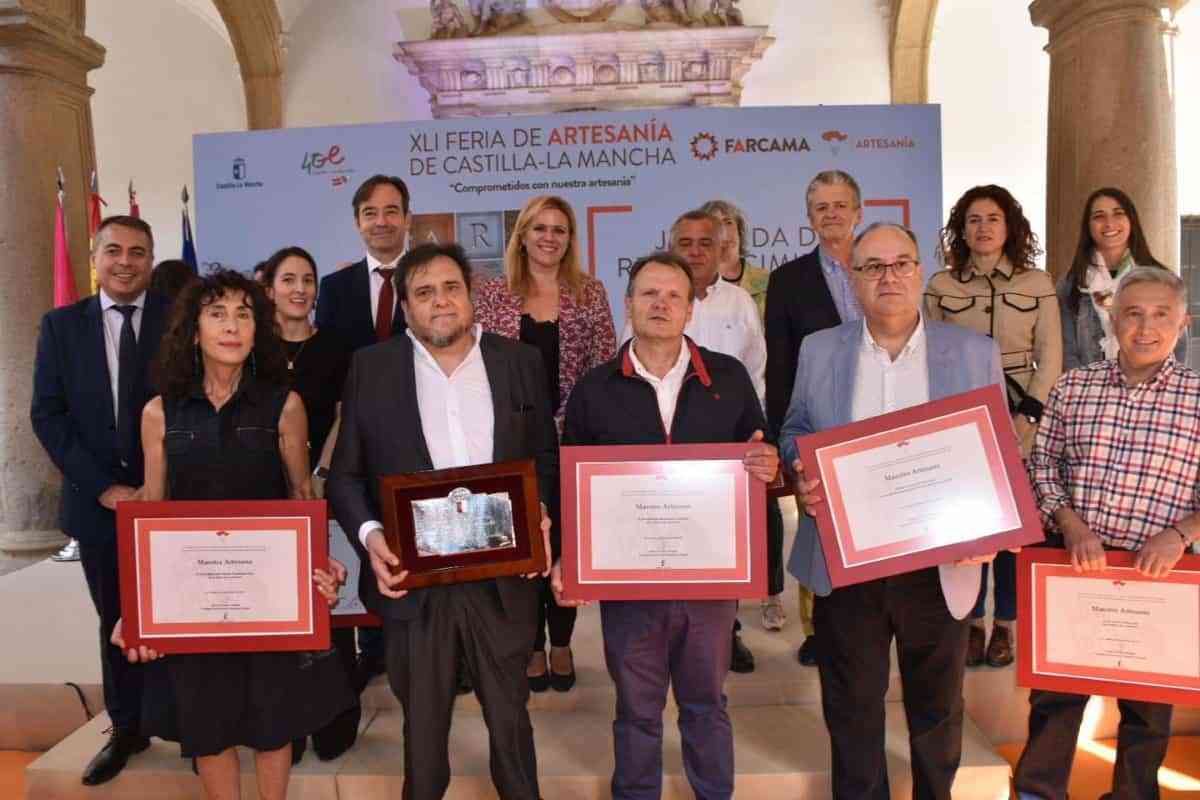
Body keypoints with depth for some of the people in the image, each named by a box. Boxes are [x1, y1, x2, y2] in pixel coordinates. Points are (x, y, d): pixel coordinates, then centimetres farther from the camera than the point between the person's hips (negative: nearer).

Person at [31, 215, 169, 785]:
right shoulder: (60, 326, 6)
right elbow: (48, 415, 1)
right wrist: (102, 486, -9)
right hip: (99, 502, 2)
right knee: (116, 621, 14)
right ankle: (127, 729, 31)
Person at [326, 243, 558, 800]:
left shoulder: (521, 362, 3)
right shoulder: (371, 368, 1)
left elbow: (546, 457, 8)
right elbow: (345, 473, 2)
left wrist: (539, 514, -9)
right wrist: (369, 535, -14)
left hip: (503, 577, 1)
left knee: (509, 717, 17)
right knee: (421, 725, 18)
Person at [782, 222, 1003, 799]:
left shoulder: (976, 353, 0)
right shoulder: (819, 351, 2)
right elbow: (794, 433, 9)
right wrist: (803, 474, -13)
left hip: (940, 566, 0)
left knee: (937, 707, 20)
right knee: (852, 706, 15)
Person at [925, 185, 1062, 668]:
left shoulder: (1038, 283, 4)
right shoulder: (940, 286, 4)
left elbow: (1050, 359, 2)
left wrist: (1026, 416, -9)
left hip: (1019, 422, 0)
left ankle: (1005, 625, 17)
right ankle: (971, 623, 15)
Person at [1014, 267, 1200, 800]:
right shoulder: (1072, 387, 2)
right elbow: (1041, 465, 2)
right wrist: (1072, 526, -11)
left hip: (1155, 573, -1)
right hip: (1071, 562, 1)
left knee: (1147, 698, 15)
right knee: (1055, 686, 12)